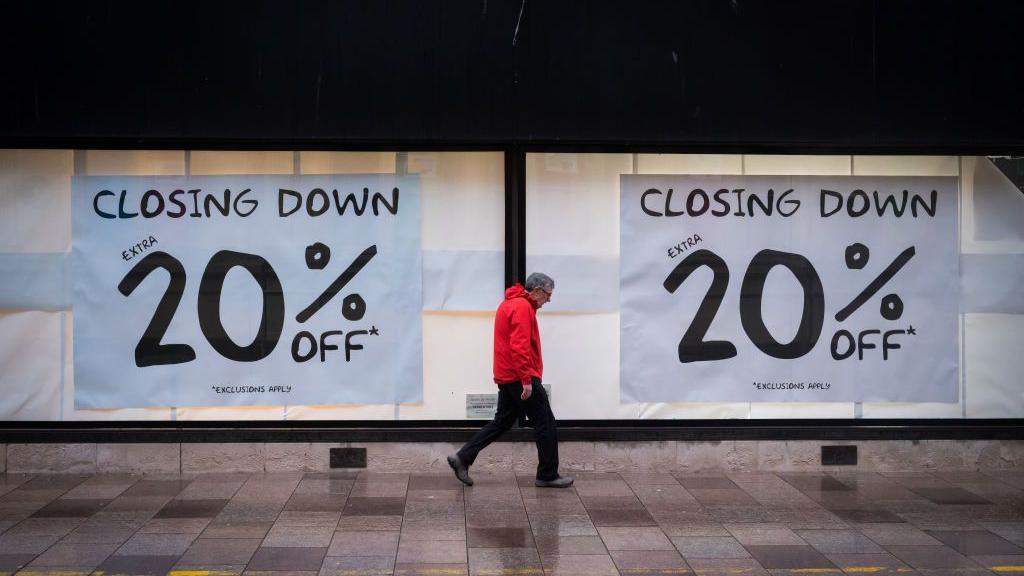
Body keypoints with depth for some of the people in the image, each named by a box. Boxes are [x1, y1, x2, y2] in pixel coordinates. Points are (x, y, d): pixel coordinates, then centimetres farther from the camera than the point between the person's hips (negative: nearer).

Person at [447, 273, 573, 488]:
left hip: (506, 377, 10)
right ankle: (548, 475, 5)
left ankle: (462, 458, 11)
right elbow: (520, 346, -23)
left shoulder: (509, 304, 18)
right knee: (546, 425, -1)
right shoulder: (523, 307, -15)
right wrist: (526, 380, -24)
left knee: (501, 422, 14)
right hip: (520, 377, -10)